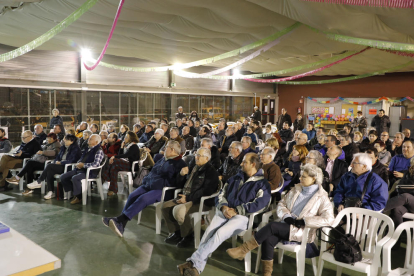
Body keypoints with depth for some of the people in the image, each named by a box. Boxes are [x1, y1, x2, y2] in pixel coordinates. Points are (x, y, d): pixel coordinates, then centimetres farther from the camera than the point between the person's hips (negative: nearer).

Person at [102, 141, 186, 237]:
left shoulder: (180, 164, -2)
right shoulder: (162, 160, 24)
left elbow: (175, 182, -12)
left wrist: (159, 183, -19)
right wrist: (146, 179, 8)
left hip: (162, 190, -8)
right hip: (149, 186, 8)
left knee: (143, 199, -29)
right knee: (132, 196, -16)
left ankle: (120, 219, -32)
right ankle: (121, 225, -22)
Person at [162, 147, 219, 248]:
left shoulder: (211, 172, -8)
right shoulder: (194, 169, 18)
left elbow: (206, 191, -21)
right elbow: (179, 186, 24)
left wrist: (188, 198, -22)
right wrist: (181, 175, 3)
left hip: (202, 202, -9)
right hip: (186, 198, 9)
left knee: (179, 210, -29)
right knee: (166, 206, -1)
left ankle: (188, 236, -8)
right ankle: (176, 233, 7)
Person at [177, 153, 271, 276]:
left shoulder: (262, 183, 4)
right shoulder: (235, 178, 23)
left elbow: (260, 204, -10)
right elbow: (222, 194, 20)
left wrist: (236, 211, -13)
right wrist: (223, 207, -3)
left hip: (242, 216, -4)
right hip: (224, 211, 5)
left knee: (220, 233, -30)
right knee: (209, 231, -24)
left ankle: (194, 261, -29)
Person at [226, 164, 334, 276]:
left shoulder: (322, 197, -3)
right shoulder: (296, 189, 13)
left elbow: (328, 219, -14)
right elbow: (281, 204, 13)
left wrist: (303, 221, -17)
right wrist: (286, 216, -9)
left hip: (302, 231, -5)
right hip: (286, 226, 5)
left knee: (272, 226, -28)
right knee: (268, 239, -27)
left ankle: (243, 250, -20)